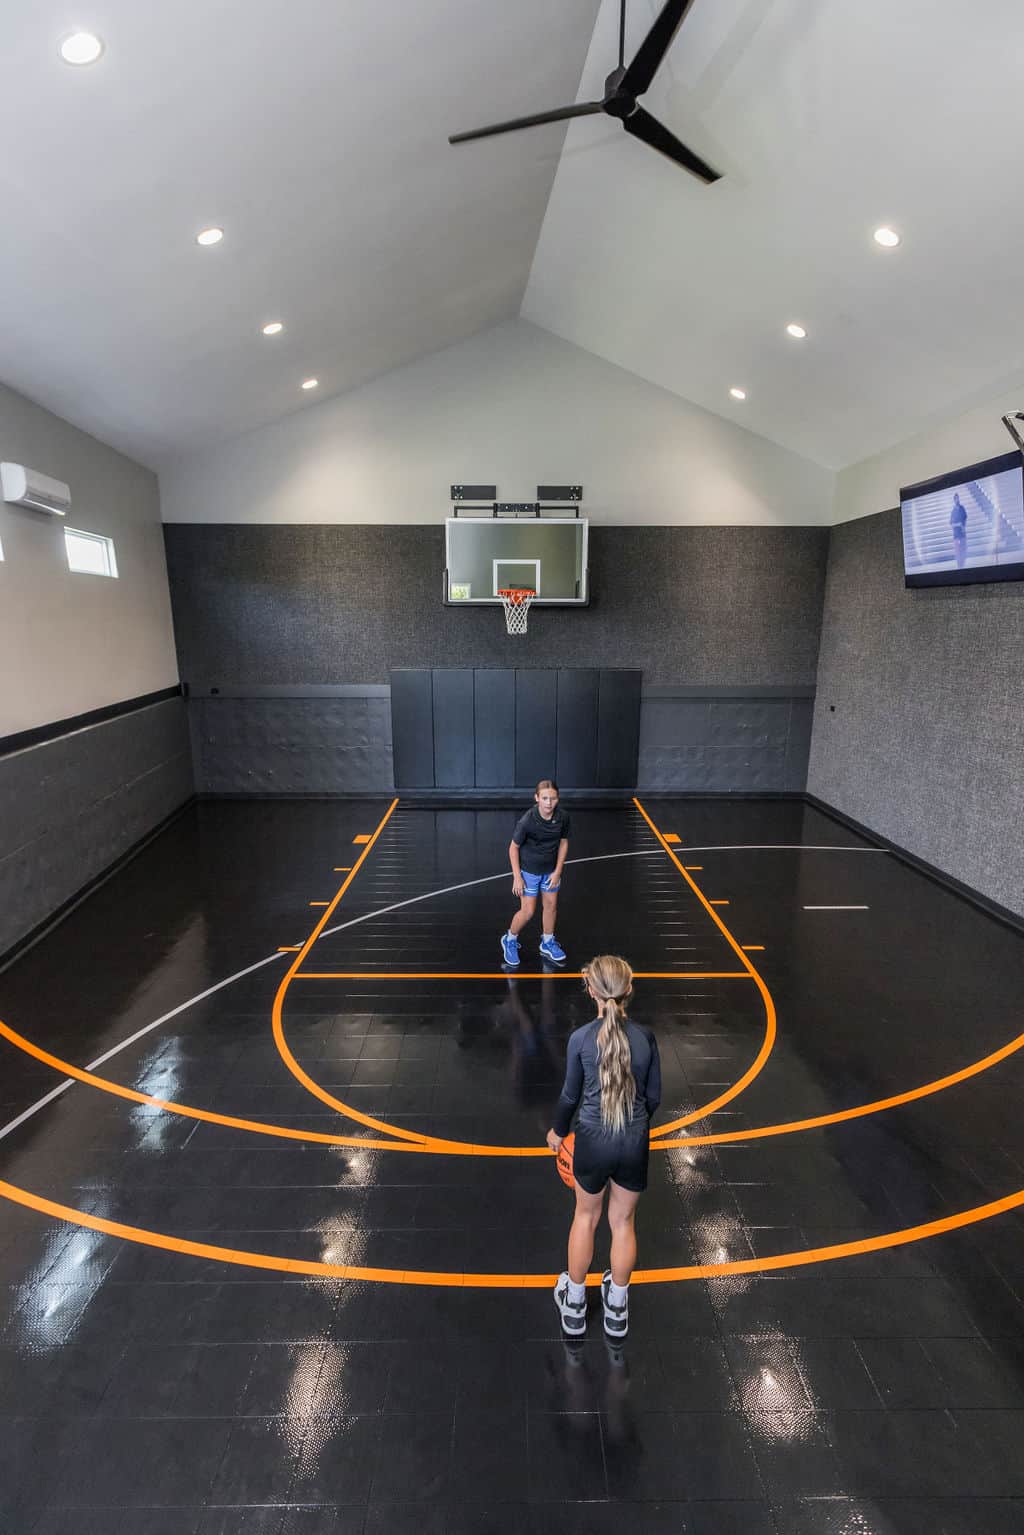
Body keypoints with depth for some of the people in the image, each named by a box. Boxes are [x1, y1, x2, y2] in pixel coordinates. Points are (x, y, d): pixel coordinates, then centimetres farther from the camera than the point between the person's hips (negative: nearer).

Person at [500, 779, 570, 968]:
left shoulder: (563, 817, -18)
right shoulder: (526, 821, -29)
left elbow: (563, 842, -2)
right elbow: (513, 847, -15)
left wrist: (558, 871, -4)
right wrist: (517, 877, -14)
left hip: (550, 870, 4)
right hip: (528, 870, -4)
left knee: (551, 905, 15)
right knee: (528, 911, 0)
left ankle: (548, 943, 36)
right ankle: (510, 940, 27)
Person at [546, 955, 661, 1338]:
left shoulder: (581, 1038, -18)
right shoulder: (646, 1038, -12)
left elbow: (570, 1095, -5)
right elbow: (654, 1098, 0)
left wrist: (558, 1131, 14)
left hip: (593, 1141, -1)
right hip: (635, 1144, 1)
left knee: (586, 1216, 23)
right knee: (623, 1222, 22)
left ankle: (574, 1305, 41)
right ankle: (617, 1309, 42)